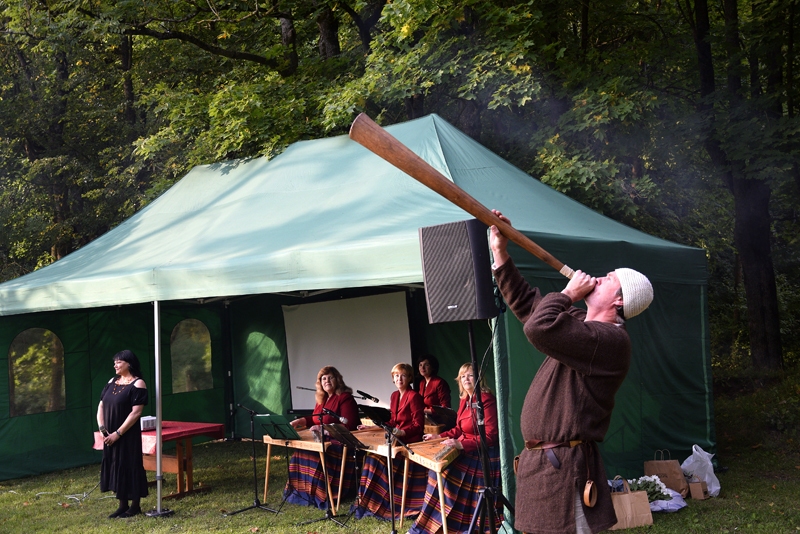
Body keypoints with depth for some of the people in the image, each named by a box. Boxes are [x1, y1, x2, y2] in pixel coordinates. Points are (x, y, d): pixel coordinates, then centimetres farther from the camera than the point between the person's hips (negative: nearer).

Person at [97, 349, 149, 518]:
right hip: (110, 436, 7)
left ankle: (135, 506, 11)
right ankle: (123, 505, 21)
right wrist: (102, 428, -5)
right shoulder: (112, 382, 11)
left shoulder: (137, 384, -10)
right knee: (115, 467, 10)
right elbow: (101, 406, 10)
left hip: (128, 435, -7)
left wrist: (118, 433, -18)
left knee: (130, 467, 0)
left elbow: (136, 412, -17)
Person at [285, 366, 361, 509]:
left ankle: (321, 495, -23)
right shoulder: (321, 398, 15)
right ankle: (304, 491, -8)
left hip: (342, 441, -8)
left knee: (320, 455, -32)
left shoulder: (345, 398, -10)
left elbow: (348, 424, -19)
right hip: (324, 440, 8)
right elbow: (316, 418, 29)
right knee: (302, 453, -14)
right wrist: (301, 420, 11)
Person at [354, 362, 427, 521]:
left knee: (380, 458, -23)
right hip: (397, 438, 8)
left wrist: (401, 432, -27)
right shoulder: (394, 396, 15)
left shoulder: (414, 396, -11)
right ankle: (372, 502, -8)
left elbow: (418, 425, -14)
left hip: (410, 441, -8)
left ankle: (383, 505, -14)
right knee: (372, 454, -12)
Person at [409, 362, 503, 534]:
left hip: (483, 456, -9)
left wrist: (462, 444, -32)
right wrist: (440, 436, 6)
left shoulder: (487, 400, -19)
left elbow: (490, 436, -25)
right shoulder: (464, 400, 10)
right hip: (466, 453, 9)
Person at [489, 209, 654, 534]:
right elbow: (527, 304, 21)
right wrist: (500, 252, 16)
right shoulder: (581, 323, 14)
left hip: (562, 465, -10)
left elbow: (540, 327, -31)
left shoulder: (610, 339, -19)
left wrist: (568, 294, -12)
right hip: (540, 459, 10)